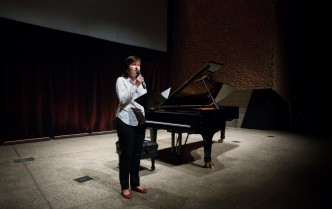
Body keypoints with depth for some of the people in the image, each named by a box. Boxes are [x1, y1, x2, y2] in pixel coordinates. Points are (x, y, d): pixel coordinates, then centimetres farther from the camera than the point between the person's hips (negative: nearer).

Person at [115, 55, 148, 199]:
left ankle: (135, 184, 27)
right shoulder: (121, 80, -4)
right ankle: (125, 187, 17)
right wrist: (135, 85, -22)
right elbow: (122, 99, -18)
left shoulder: (141, 81, 14)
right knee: (126, 155, 2)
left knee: (137, 154, 13)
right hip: (126, 121, -6)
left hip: (140, 121, 6)